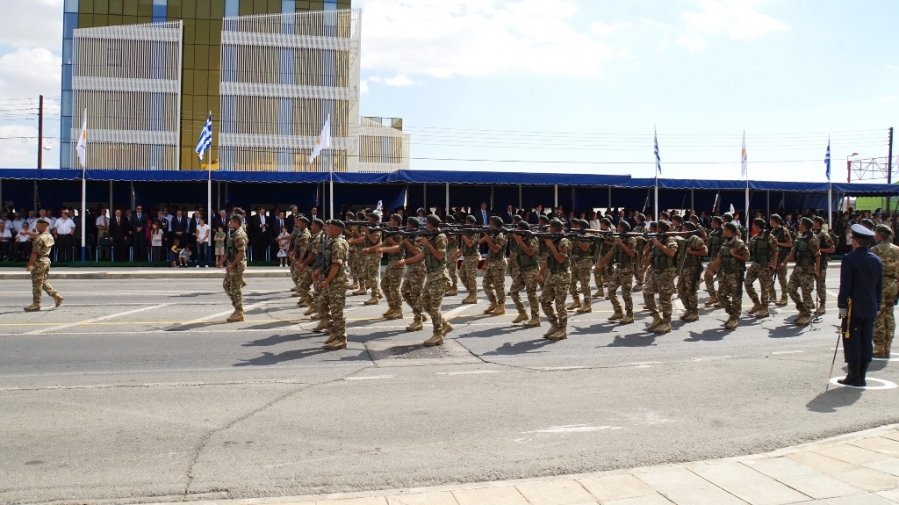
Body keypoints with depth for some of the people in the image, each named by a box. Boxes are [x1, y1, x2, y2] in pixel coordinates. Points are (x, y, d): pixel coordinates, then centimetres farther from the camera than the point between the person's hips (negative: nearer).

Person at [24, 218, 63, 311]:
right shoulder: (50, 236, 10)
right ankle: (57, 296, 11)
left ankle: (36, 304, 4)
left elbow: (34, 253, -20)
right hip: (47, 260, 9)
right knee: (43, 282, 18)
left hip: (39, 262, -9)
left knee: (37, 284, -1)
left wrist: (30, 264, -18)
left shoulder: (39, 238, -17)